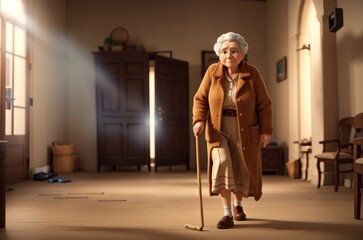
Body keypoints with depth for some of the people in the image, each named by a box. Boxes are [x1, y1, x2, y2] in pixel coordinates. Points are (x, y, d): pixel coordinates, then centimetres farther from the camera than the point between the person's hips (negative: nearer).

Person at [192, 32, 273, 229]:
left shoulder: (252, 73, -7)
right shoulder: (212, 71, -4)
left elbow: (264, 104, -3)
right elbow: (200, 98, 0)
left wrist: (266, 130, -7)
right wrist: (199, 120, -16)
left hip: (244, 131, 0)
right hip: (219, 129, 0)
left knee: (242, 170, 8)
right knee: (221, 164, -20)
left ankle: (238, 204, 38)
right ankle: (227, 213, -10)